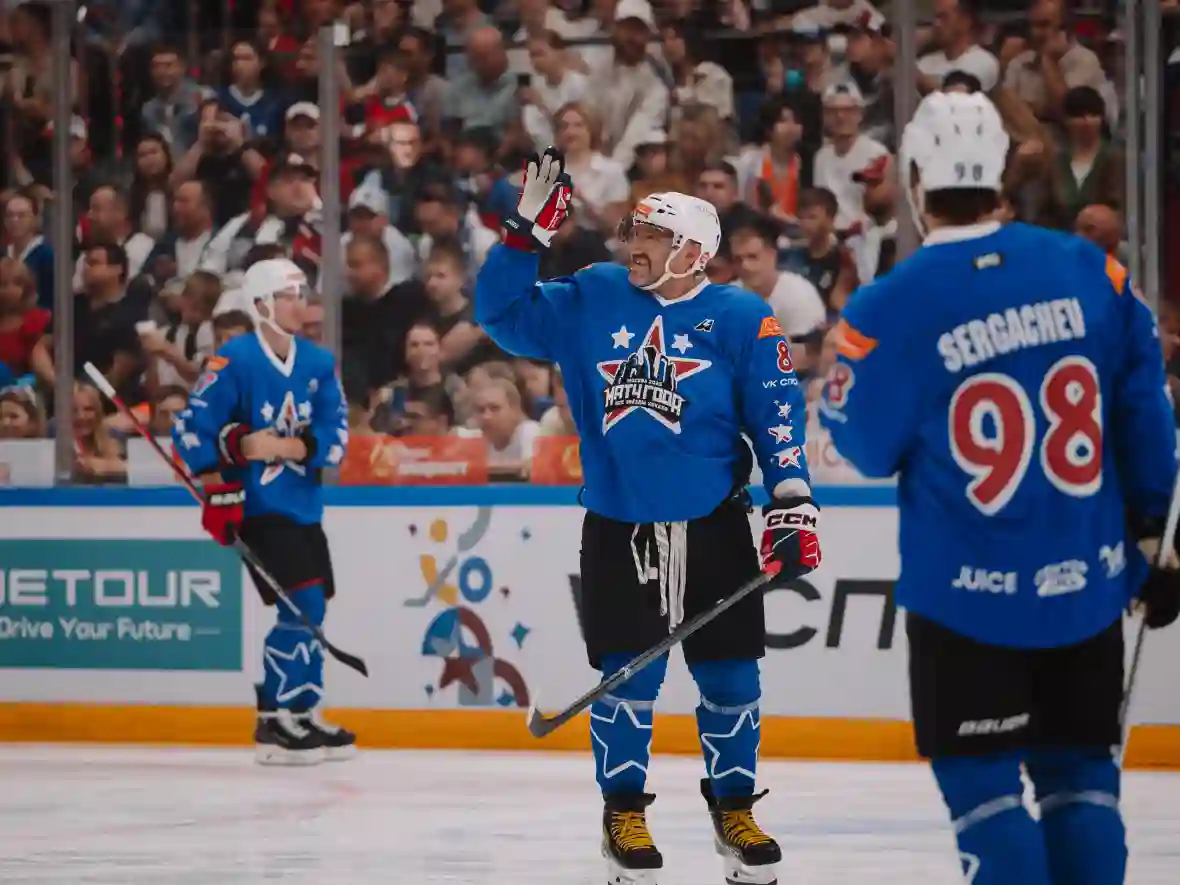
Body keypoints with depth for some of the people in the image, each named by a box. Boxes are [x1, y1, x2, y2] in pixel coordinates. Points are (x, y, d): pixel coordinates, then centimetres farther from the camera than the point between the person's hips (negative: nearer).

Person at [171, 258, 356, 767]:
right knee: (302, 606, -15)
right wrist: (217, 490, -16)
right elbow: (193, 429, -12)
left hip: (303, 506, 7)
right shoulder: (234, 362, -12)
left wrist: (284, 446, -18)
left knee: (311, 611, 13)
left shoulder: (318, 363, 6)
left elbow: (335, 436, -2)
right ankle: (274, 724, -10)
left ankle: (301, 715, 27)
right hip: (257, 507, -7)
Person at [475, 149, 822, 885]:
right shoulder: (591, 301, 2)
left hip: (712, 528, -1)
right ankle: (624, 812, 13)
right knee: (628, 676, -1)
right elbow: (503, 312, 6)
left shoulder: (740, 319, -6)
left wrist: (793, 505, -15)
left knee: (730, 676, 5)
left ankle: (734, 807, 20)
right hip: (618, 528, 1)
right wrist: (529, 231, -5)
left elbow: (778, 415, -8)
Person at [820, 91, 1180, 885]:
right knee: (1080, 773, 14)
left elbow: (868, 446, -1)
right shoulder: (1090, 272, -3)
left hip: (969, 593, -3)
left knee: (981, 779, 6)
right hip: (1087, 584, 3)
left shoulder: (891, 308, -13)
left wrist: (843, 375, 19)